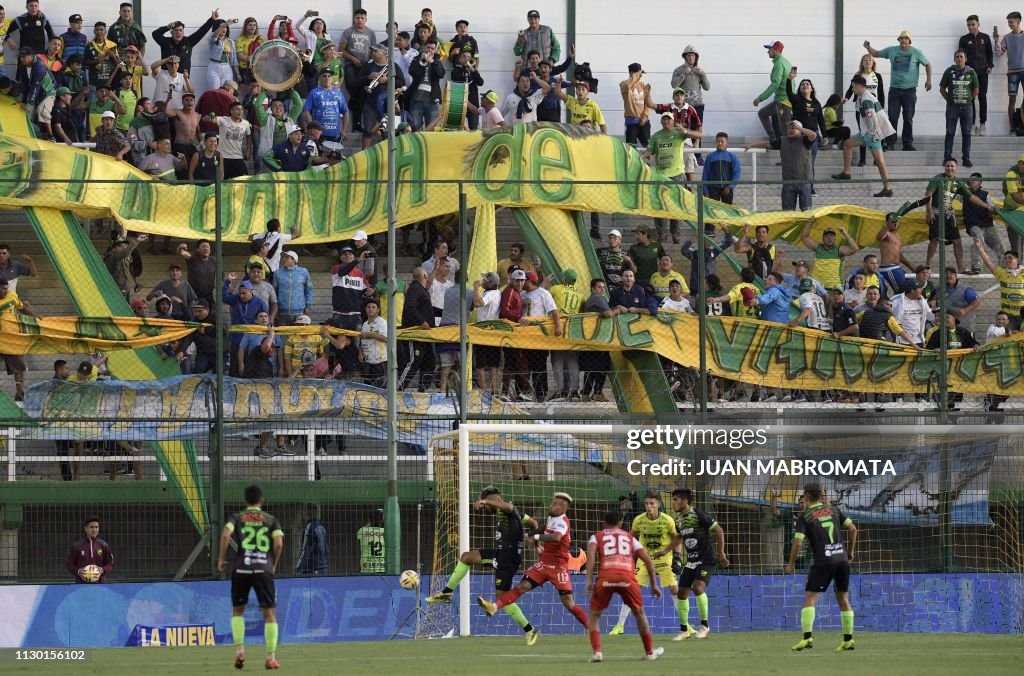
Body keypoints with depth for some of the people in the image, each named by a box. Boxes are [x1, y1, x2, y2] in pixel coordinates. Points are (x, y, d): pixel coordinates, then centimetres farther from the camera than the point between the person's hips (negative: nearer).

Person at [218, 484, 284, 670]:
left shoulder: (237, 518, 10)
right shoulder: (271, 519, 11)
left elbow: (226, 535, -9)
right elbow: (278, 543, -3)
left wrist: (221, 559, 2)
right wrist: (274, 564, 11)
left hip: (241, 569, 1)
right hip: (264, 569, -1)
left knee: (237, 611, 18)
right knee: (270, 613, 4)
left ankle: (239, 650, 3)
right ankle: (271, 657, -2)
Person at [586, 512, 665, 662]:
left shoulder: (596, 537, 23)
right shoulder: (630, 538, 28)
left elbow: (591, 553, 1)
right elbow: (648, 560, 23)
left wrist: (589, 581, -6)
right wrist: (654, 585, 30)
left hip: (606, 577, -1)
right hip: (627, 577, 1)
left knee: (594, 614, 18)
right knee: (639, 613, 25)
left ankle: (597, 652, 1)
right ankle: (649, 652, 33)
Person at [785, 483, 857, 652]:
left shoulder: (804, 516, -1)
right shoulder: (833, 510, 12)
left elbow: (798, 543, -7)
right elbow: (852, 529, 9)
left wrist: (791, 564, 5)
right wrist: (851, 551, 20)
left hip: (823, 560, -5)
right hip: (842, 559, 5)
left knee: (810, 597, -2)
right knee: (843, 599, 12)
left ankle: (807, 637, -16)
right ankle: (848, 640, 11)